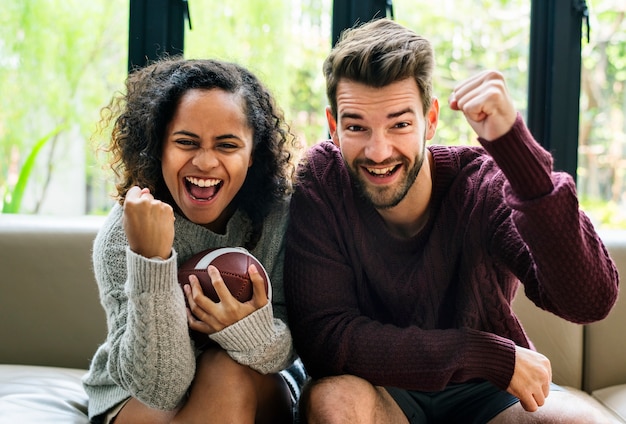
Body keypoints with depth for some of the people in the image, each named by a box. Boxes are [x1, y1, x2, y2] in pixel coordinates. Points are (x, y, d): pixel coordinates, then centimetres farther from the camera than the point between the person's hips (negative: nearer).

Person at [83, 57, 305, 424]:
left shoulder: (280, 214, -15)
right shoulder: (120, 236, -20)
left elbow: (294, 343, -11)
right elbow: (158, 388, -27)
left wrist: (260, 335, -36)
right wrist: (151, 258, -40)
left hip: (259, 394, 3)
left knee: (232, 373, -30)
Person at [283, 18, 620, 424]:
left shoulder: (482, 183, -19)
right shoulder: (319, 186, -17)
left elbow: (591, 299, -32)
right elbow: (322, 337, -24)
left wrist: (514, 143, -40)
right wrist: (491, 355, -28)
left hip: (488, 391, 0)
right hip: (382, 390, 0)